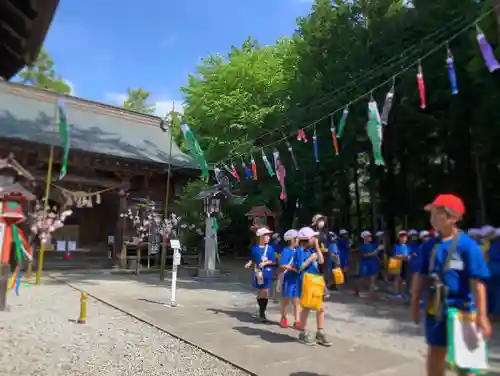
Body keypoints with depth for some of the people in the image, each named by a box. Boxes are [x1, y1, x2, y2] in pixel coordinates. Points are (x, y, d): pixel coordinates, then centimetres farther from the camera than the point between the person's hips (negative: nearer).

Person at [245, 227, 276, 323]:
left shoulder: (270, 248, -3)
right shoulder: (255, 247, 0)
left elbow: (273, 261, -3)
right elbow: (252, 259, 9)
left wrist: (265, 263, -18)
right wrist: (249, 263, -10)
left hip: (267, 273, -1)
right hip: (258, 272, 1)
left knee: (265, 293, -2)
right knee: (259, 292, 11)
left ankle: (262, 312, 12)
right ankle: (262, 310, 33)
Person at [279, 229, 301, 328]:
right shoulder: (286, 251, -13)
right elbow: (282, 265, -20)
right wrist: (294, 268, -22)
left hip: (296, 278, 6)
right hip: (288, 278, -6)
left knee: (296, 300, 9)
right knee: (286, 299, 9)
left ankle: (297, 321, 16)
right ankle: (283, 318, 28)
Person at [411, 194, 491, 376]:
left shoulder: (467, 245, -16)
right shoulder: (429, 245, 0)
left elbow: (477, 282, -19)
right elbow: (421, 275, 6)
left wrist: (481, 315, -21)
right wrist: (415, 303, 8)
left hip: (462, 309, -5)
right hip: (435, 309, 5)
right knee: (435, 352, 16)